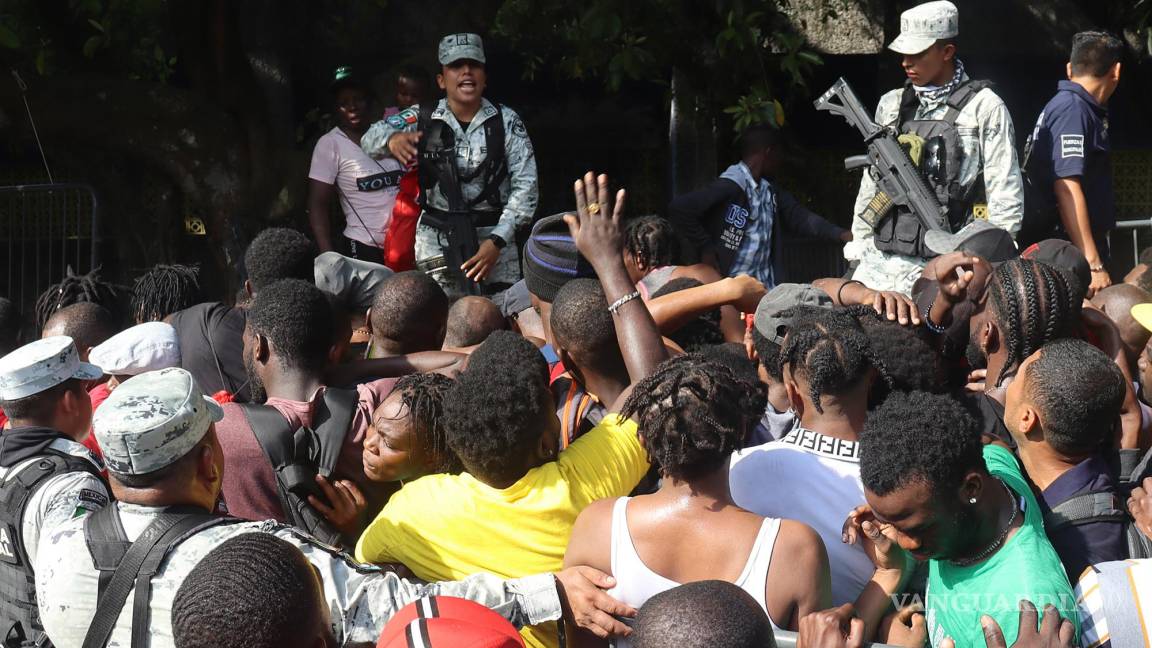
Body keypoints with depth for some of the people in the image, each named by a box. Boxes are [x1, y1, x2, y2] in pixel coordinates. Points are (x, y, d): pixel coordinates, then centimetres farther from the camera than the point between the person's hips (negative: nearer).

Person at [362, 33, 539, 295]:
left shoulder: (506, 122, -1)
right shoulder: (421, 119, 1)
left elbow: (525, 184, -4)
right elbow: (371, 139, -8)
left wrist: (497, 240, -15)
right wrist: (392, 139, -34)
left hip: (494, 235, 0)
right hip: (437, 238, 0)